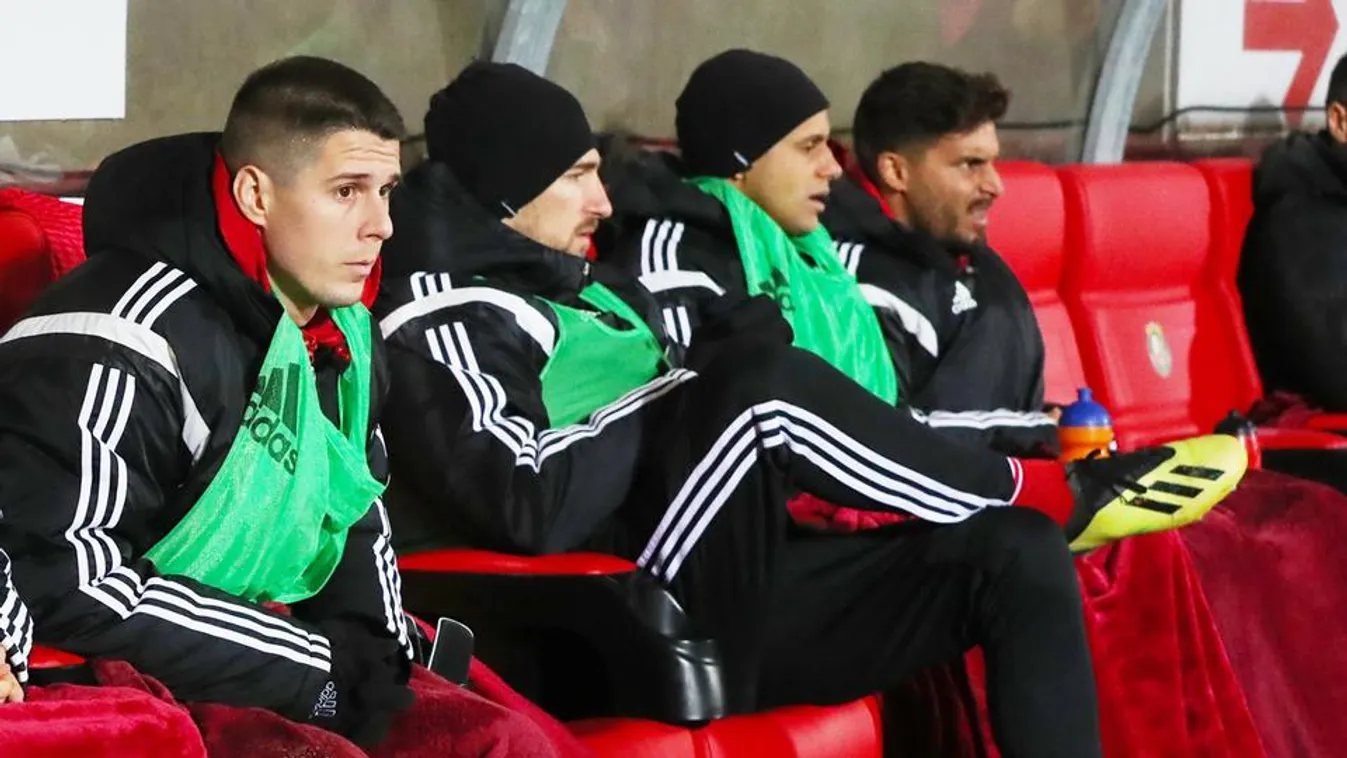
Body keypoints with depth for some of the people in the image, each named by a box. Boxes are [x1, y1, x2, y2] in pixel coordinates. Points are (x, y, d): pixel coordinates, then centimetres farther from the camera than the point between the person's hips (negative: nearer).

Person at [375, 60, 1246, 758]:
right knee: (762, 386, -28)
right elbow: (534, 509, -22)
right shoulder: (444, 323, -6)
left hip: (736, 599, 9)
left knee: (1015, 551, -6)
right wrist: (678, 392, -10)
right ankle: (1054, 493, -9)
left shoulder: (601, 291, 22)